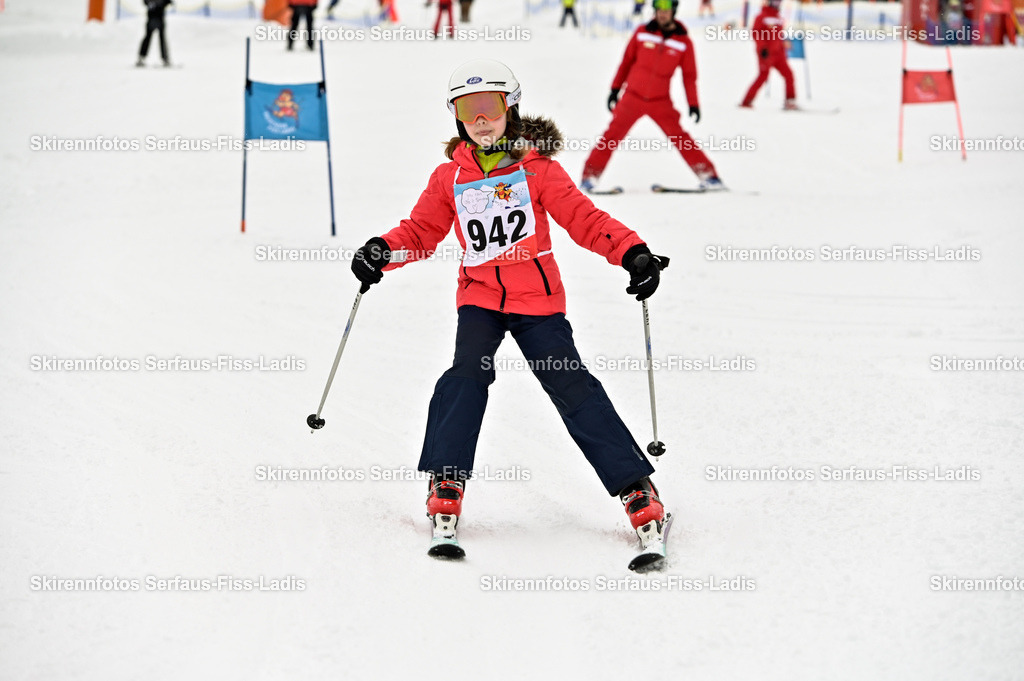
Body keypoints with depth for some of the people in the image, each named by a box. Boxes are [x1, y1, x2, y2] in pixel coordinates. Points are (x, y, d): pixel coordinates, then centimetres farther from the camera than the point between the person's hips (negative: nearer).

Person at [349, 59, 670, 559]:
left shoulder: (537, 168, -1)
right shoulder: (449, 176, 8)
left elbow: (584, 219, -6)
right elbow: (421, 231, 11)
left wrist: (634, 254, -19)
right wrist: (383, 251, -9)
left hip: (537, 299, -2)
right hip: (479, 297, 2)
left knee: (572, 387, -8)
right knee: (468, 375, -22)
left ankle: (635, 486, -3)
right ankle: (446, 481, -15)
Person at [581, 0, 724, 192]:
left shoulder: (683, 42, -1)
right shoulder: (642, 33, 0)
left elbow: (689, 75, 6)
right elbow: (627, 61, 8)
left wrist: (693, 104, 3)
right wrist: (615, 89, 9)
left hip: (661, 101, -1)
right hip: (633, 97, 1)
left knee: (679, 138, -7)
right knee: (612, 136, -2)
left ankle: (708, 175, 0)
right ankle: (590, 176, 6)